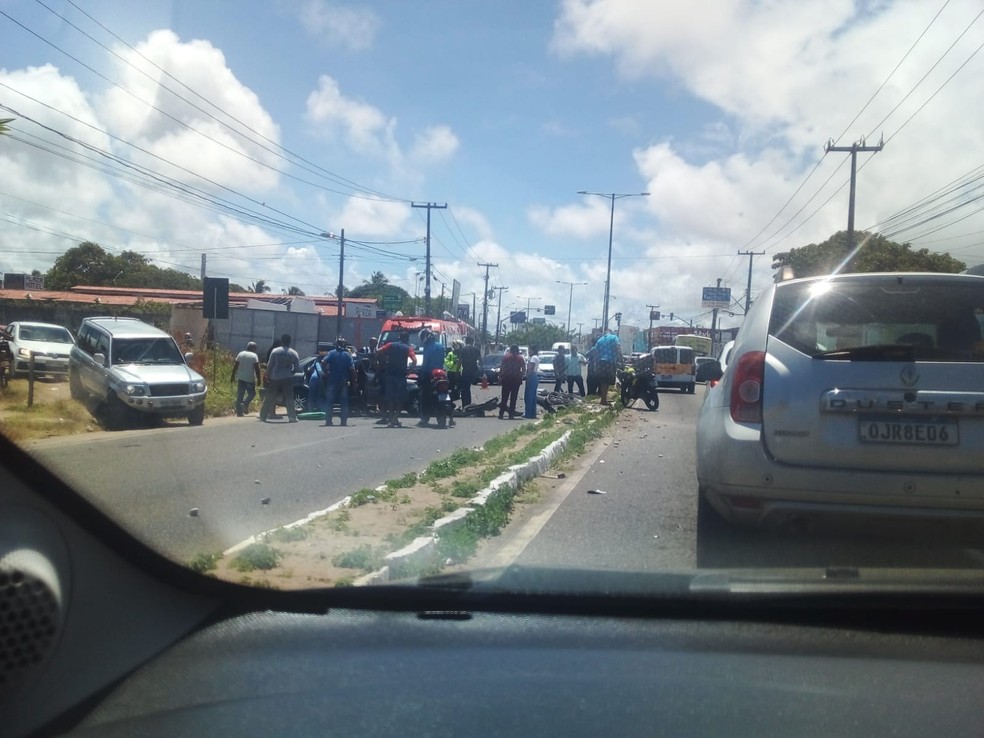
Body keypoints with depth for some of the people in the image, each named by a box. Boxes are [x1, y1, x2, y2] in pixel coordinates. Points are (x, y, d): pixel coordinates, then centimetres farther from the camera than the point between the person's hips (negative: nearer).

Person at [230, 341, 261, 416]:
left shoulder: (240, 354, 10)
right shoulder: (254, 356, -3)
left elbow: (235, 366, 8)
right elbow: (257, 368, -10)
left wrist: (233, 376, 12)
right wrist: (258, 379, -8)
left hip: (240, 378, 4)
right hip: (250, 379, -4)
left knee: (240, 395, 7)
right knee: (252, 393, 10)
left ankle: (239, 411, 4)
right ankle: (245, 404, -15)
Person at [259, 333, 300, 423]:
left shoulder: (275, 351, -2)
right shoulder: (294, 353, 0)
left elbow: (269, 365, -1)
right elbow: (297, 368, 0)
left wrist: (268, 374, 14)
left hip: (275, 378, 0)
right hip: (288, 378, 0)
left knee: (270, 398, 8)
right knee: (289, 398, 1)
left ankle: (263, 415, 13)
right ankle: (292, 417, -5)